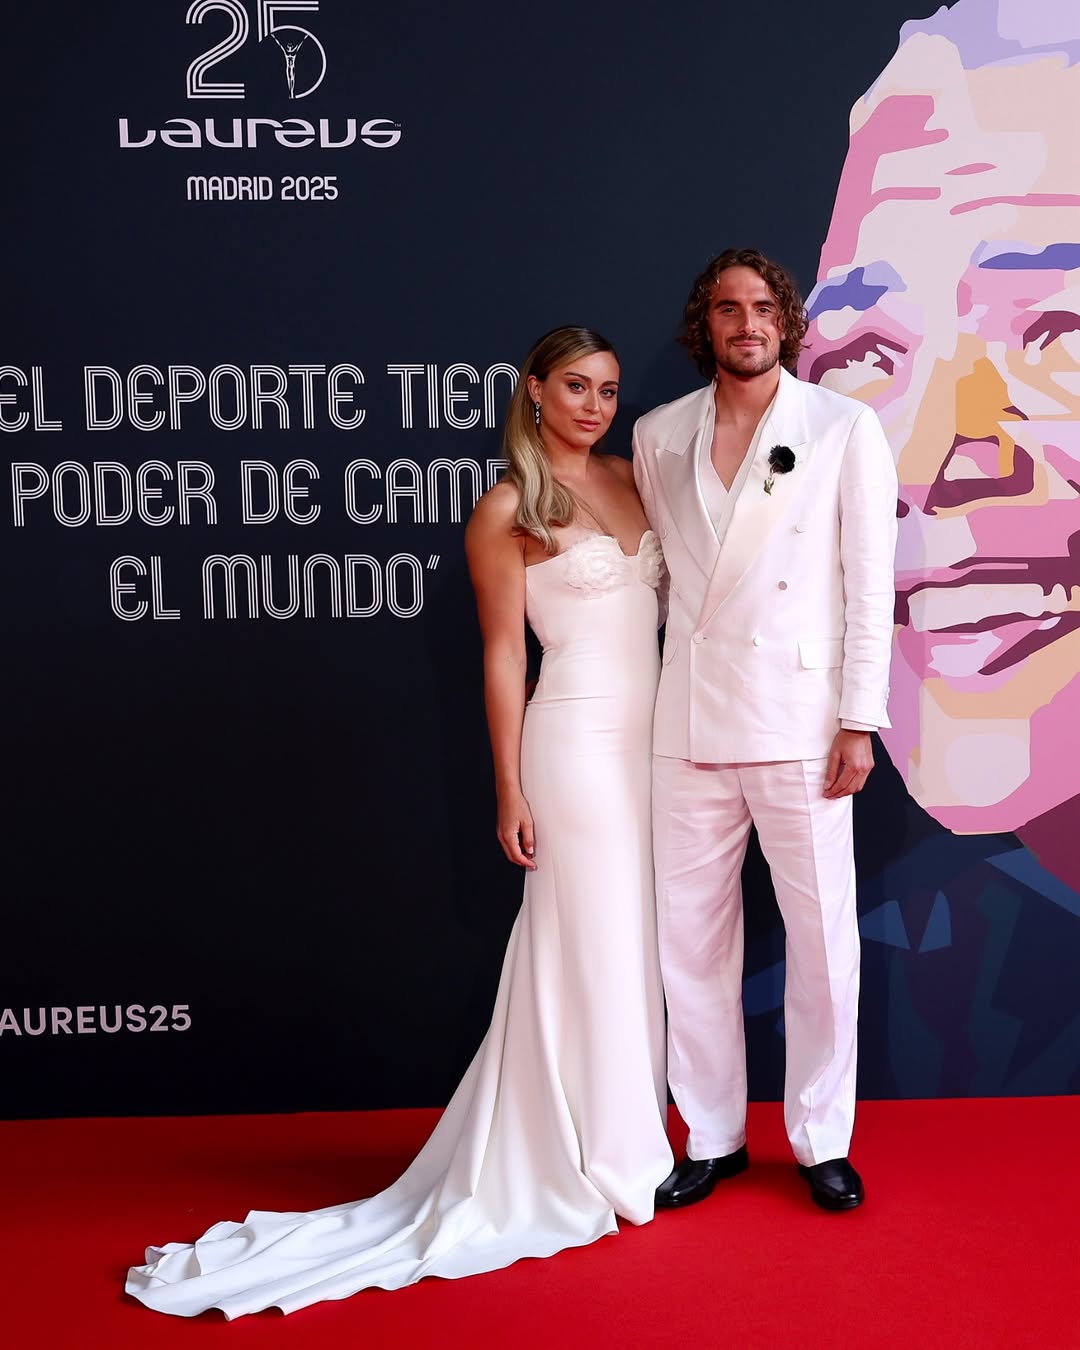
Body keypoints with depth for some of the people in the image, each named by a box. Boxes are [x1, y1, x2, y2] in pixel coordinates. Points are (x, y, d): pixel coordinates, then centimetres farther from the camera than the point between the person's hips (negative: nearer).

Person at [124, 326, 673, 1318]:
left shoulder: (635, 478, 13)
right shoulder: (507, 510, -5)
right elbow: (504, 653, -6)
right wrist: (511, 791, -7)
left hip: (655, 735, 6)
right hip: (579, 741, -6)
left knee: (638, 943, 12)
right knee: (591, 947, 2)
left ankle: (627, 1139, 28)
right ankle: (597, 1162, 18)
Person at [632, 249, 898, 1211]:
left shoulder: (844, 428, 0)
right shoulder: (658, 435, 9)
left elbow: (869, 584, -3)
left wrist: (859, 724, -7)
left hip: (797, 721, -3)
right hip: (689, 724, 3)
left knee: (823, 939, 4)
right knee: (691, 935, 9)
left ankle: (822, 1141, 23)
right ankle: (714, 1138, 25)